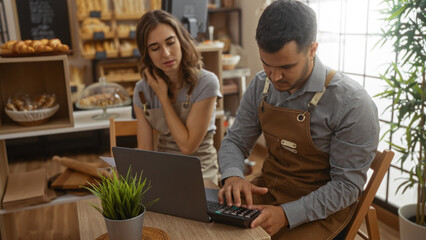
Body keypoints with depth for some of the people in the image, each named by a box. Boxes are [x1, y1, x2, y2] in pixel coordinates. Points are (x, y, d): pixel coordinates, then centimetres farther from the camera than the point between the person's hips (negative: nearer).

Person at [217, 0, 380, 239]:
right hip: (268, 186, 5)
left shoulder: (352, 103, -22)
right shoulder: (260, 86, -5)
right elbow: (235, 141, 3)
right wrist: (233, 176, -19)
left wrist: (286, 215, -27)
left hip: (323, 205, -4)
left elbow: (347, 184, -17)